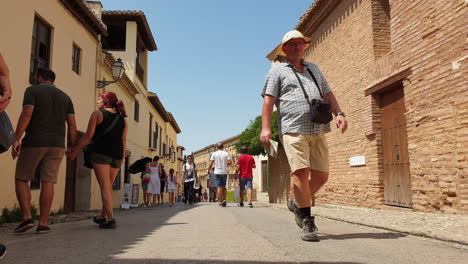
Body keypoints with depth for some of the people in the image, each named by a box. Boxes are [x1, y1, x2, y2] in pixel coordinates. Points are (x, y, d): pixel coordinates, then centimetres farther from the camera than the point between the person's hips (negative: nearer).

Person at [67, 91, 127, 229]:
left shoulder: (98, 114, 2)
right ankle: (103, 216, 23)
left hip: (100, 152, -5)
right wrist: (122, 158, 16)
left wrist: (75, 150, 5)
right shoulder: (122, 119, 15)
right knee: (109, 186, 16)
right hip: (117, 155, 5)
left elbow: (88, 136, -3)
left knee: (104, 186, -5)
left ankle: (110, 218, -13)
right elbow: (123, 141, 12)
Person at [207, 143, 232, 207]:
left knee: (219, 187, 0)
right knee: (223, 186, 16)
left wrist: (208, 170, 8)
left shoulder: (214, 154, -1)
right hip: (224, 172, 2)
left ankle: (221, 202, 0)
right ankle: (224, 199, 5)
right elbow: (230, 162, -6)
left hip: (217, 172, -2)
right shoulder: (226, 153, 3)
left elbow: (211, 164, -6)